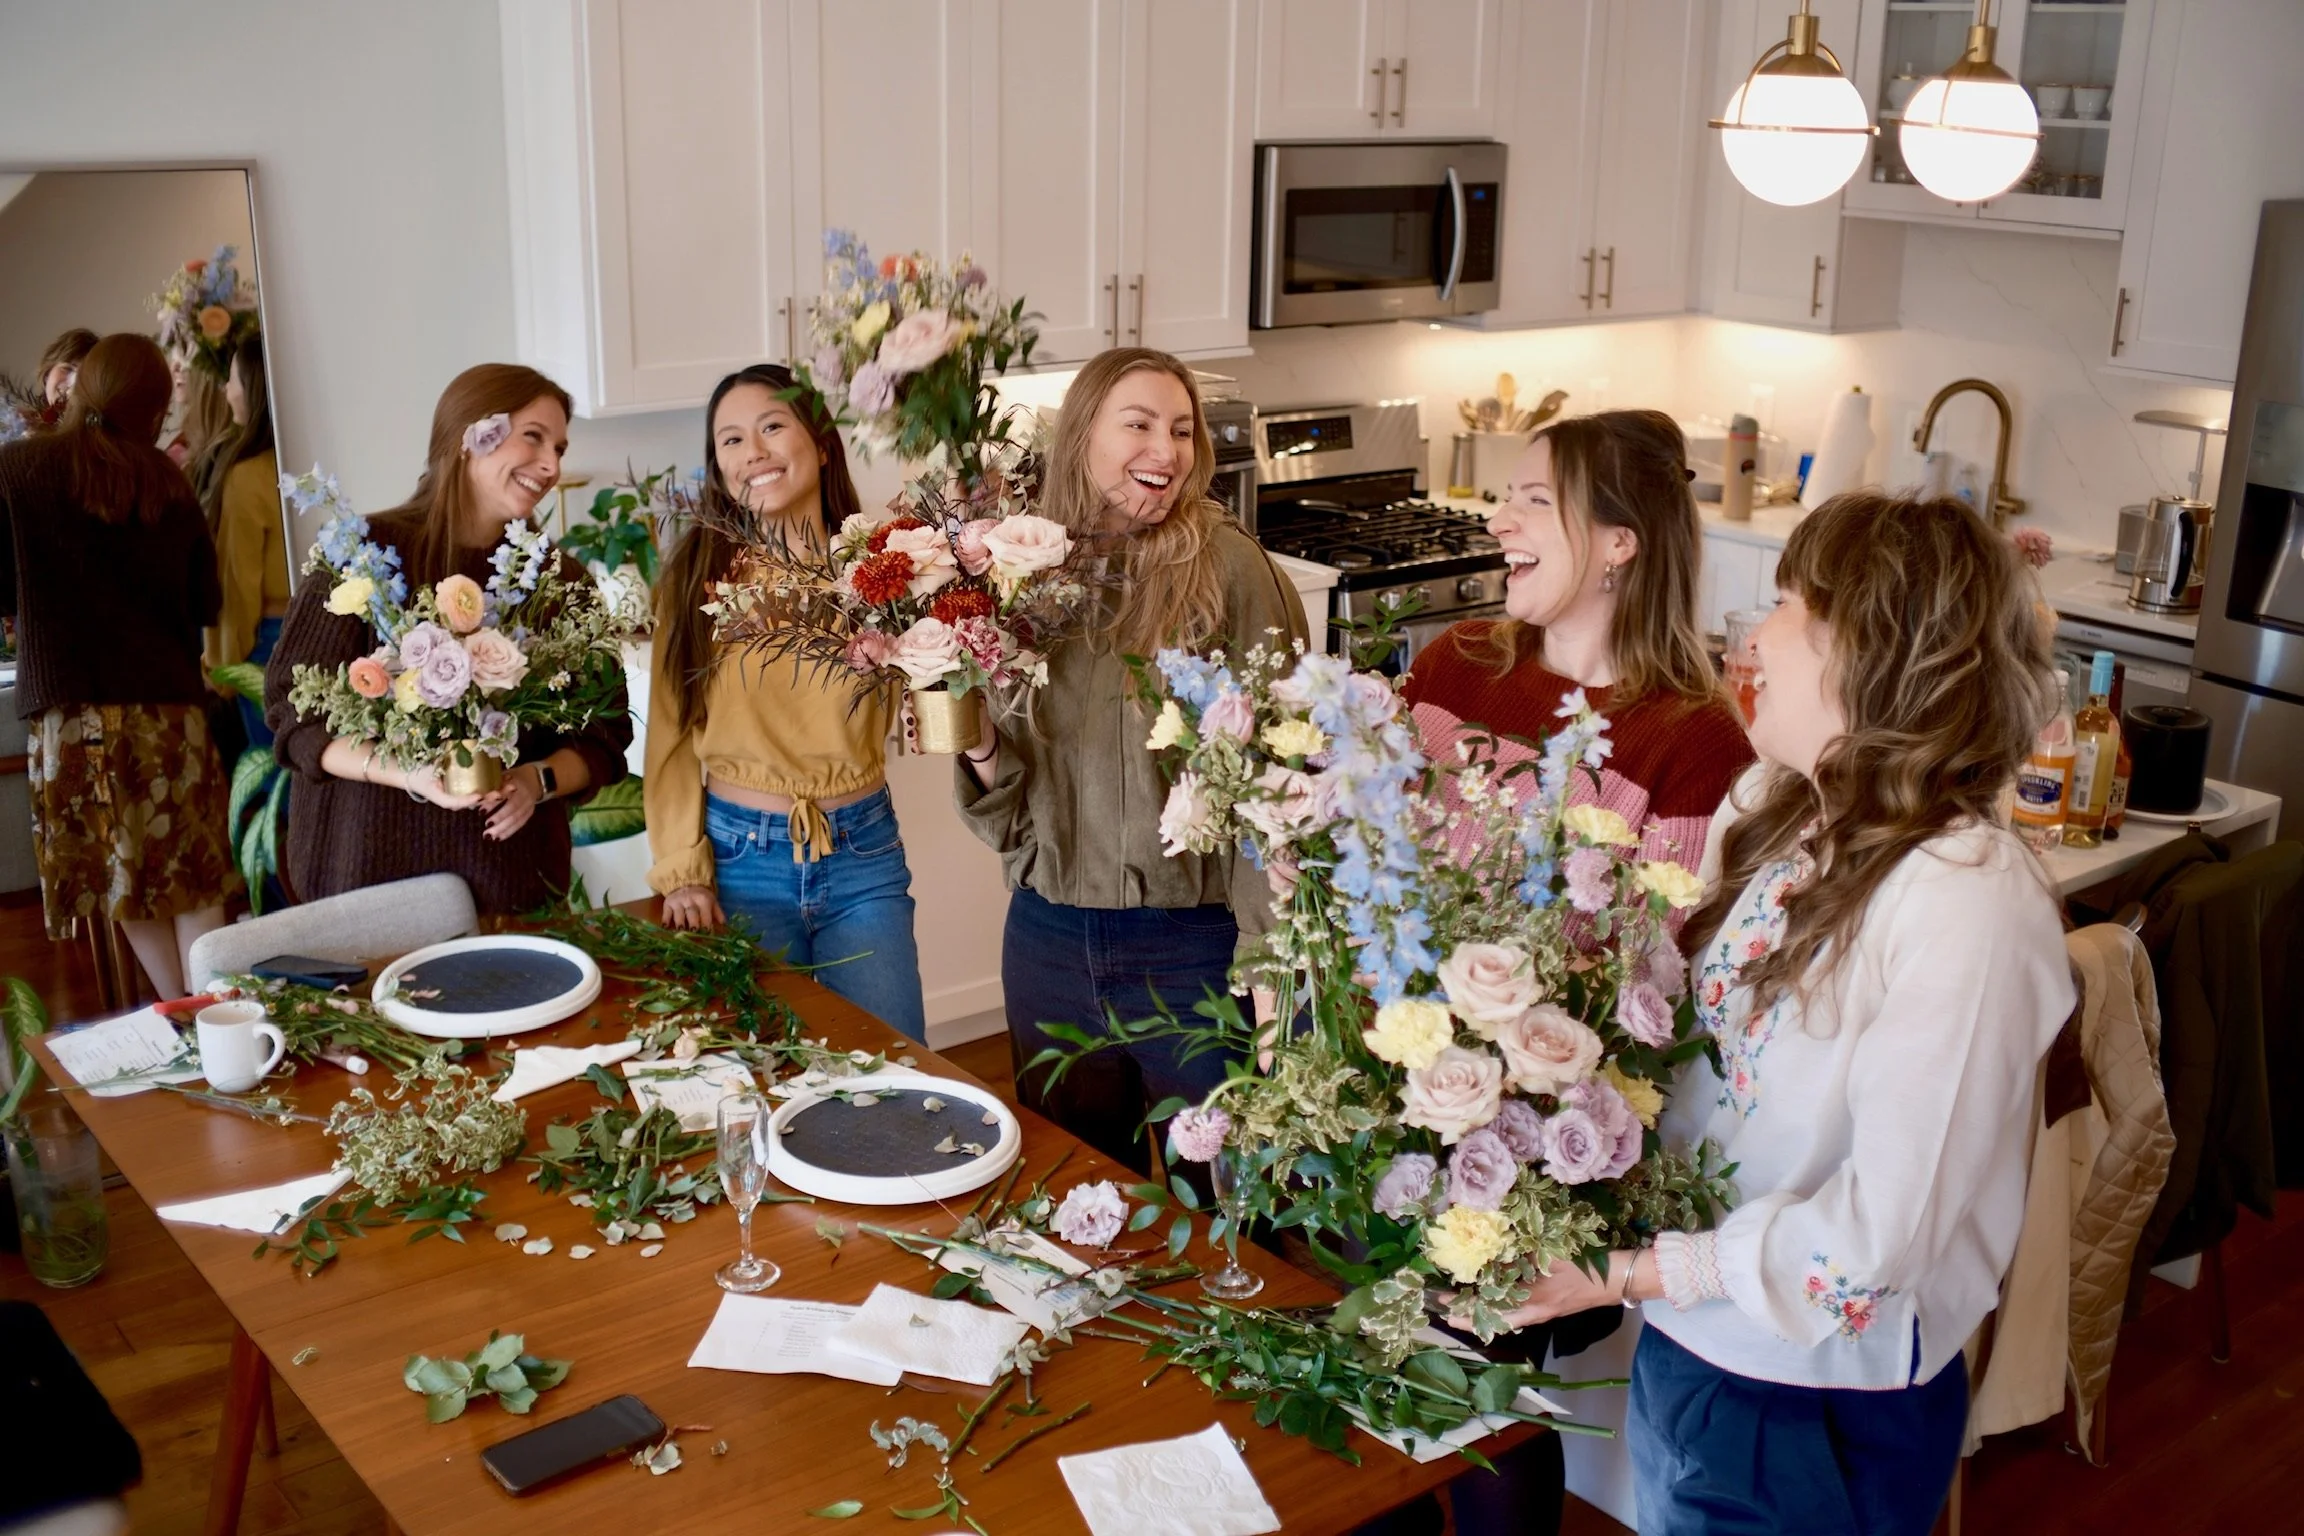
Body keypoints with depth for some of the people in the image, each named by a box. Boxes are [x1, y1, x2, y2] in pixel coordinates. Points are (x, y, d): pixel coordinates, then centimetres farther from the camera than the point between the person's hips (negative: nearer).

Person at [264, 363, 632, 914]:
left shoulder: (563, 580, 6)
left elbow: (604, 734, 8)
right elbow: (295, 714, -6)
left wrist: (539, 781, -12)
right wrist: (407, 774, -20)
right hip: (368, 868, -3)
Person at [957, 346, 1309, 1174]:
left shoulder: (1226, 564, -10)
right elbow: (1011, 782, 9)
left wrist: (1276, 945, -16)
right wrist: (981, 746, -12)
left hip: (1193, 941, -4)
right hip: (1050, 939, 4)